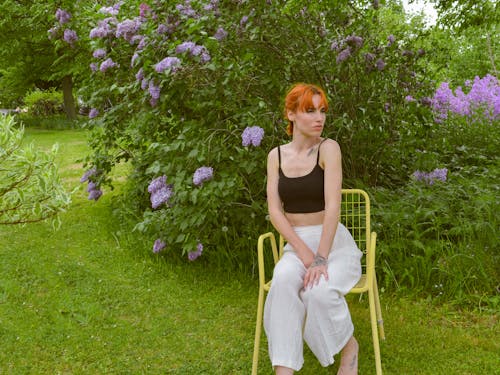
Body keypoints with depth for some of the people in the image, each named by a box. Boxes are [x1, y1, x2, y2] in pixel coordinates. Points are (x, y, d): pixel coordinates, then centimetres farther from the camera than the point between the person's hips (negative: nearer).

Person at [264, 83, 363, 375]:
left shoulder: (328, 148, -8)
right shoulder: (277, 155, 4)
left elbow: (333, 206, -18)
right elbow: (275, 210, -3)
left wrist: (321, 258, -27)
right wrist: (304, 252, -17)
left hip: (333, 241, -2)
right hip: (296, 243, 3)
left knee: (319, 291, -32)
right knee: (283, 281, -32)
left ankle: (349, 345, 0)